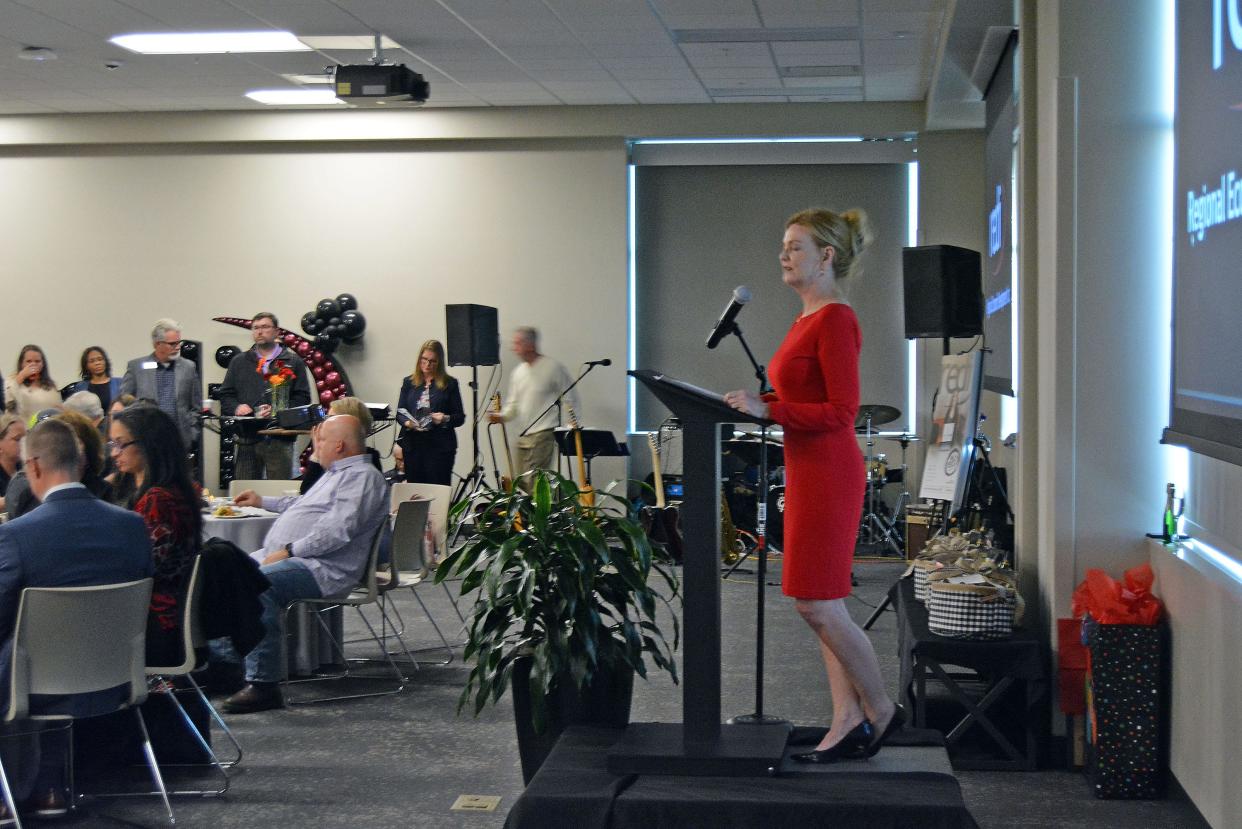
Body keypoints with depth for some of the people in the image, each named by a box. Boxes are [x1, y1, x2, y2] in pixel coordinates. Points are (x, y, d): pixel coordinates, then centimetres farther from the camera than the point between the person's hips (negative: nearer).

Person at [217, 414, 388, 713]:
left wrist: (288, 551, -21)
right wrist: (262, 502, 45)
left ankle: (264, 684, -32)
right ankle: (220, 659, -1)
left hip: (322, 568, -11)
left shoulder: (362, 476, -9)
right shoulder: (337, 473, 25)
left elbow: (338, 530, -22)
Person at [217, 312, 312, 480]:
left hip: (279, 439, -3)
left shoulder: (293, 362, 8)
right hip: (246, 439, 3)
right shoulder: (239, 362, 18)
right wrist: (236, 407, -5)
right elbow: (225, 395, 16)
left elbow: (303, 397, 0)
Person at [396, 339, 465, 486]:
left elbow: (460, 417, 5)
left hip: (440, 446, -2)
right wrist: (407, 423, -10)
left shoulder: (450, 384, 6)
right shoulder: (409, 383, 14)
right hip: (413, 445, 3)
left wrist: (445, 419, -15)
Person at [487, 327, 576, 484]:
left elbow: (570, 401, -3)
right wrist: (502, 416, 0)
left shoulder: (553, 368, -6)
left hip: (544, 434, -7)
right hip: (522, 436, 7)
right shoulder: (518, 372, 15)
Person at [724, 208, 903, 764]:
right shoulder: (808, 318, 15)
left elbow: (841, 412, -19)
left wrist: (768, 409, -22)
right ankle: (848, 720, 16)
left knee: (818, 606, -5)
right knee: (822, 607, 11)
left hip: (828, 473, -10)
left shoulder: (835, 320, -15)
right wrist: (756, 402, 9)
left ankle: (881, 711, 11)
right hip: (807, 471, 10)